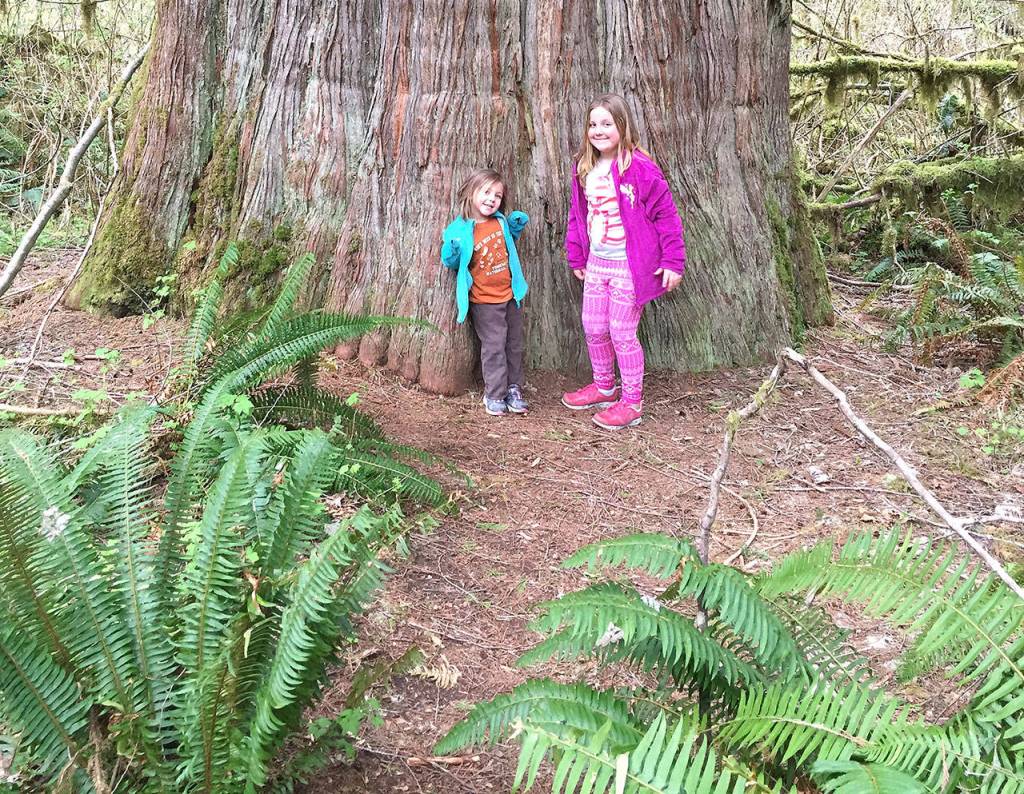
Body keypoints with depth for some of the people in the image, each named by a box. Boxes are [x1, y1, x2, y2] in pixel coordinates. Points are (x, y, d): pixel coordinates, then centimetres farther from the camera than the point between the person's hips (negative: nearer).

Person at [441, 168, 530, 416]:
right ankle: (495, 395, 9)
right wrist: (453, 250, -28)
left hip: (510, 294, 6)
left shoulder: (500, 221, 2)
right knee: (494, 347, -2)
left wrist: (516, 225, 5)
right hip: (484, 301, -6)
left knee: (514, 345, 13)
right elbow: (451, 262, -7)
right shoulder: (461, 230, -15)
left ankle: (513, 389, 25)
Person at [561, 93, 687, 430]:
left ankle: (632, 402, 15)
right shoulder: (584, 168, 4)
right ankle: (604, 387, 37)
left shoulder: (640, 168, -17)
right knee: (593, 328, 16)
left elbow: (666, 215, -14)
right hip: (596, 262, 7)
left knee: (622, 333, 0)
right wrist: (576, 256, 16)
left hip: (630, 265, -7)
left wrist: (673, 262, -15)